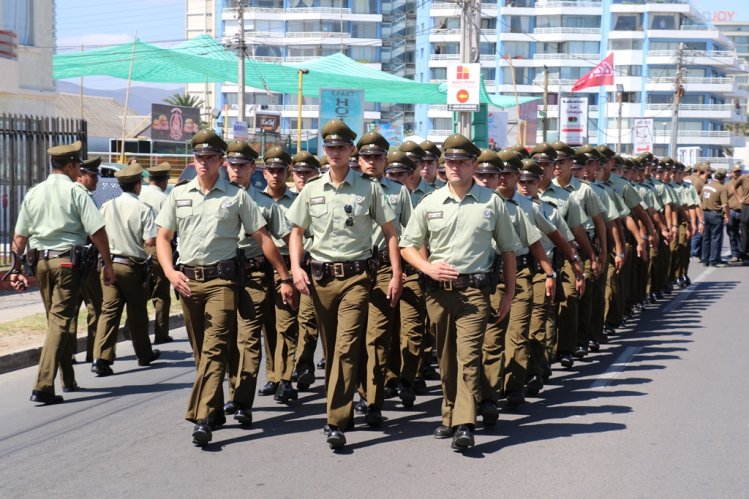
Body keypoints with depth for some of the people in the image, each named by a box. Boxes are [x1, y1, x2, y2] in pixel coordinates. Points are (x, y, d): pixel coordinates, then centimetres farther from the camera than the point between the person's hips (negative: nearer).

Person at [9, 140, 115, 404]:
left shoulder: (33, 193, 9)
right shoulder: (76, 193, -6)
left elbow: (19, 236, 11)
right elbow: (97, 232, -12)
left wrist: (17, 268, 16)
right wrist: (108, 264, -5)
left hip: (40, 261, 6)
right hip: (67, 261, -6)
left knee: (56, 320, 18)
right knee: (60, 321, -6)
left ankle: (68, 379, 28)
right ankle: (43, 386, -14)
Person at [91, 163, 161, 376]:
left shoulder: (107, 206, 1)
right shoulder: (143, 209, -10)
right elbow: (150, 240, -16)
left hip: (109, 263, 3)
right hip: (133, 266, -3)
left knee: (109, 310, 1)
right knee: (137, 312, 12)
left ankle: (101, 358, -11)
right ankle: (144, 354, 29)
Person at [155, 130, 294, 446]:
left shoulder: (236, 196, 2)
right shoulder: (178, 194, 11)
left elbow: (262, 238, 3)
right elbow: (163, 237, 12)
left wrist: (284, 277, 0)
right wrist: (170, 272, -6)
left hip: (221, 279, -4)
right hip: (187, 280, 4)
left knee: (214, 349, -13)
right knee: (200, 350, 11)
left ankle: (202, 419, -19)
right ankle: (216, 411, 23)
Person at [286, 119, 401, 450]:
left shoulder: (369, 188, 2)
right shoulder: (311, 190, 8)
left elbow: (390, 232, 5)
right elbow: (297, 231, 15)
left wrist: (397, 274, -3)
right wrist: (296, 268, -2)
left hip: (355, 276, -3)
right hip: (320, 276, 3)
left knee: (346, 347, -13)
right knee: (330, 348, 11)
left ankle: (337, 422, -16)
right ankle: (342, 408, 27)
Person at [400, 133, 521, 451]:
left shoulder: (492, 202, 4)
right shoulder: (429, 204, 7)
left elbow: (508, 249, 10)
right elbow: (408, 245, 11)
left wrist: (509, 293, 7)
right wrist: (429, 268, -8)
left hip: (474, 290, -3)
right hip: (438, 290, 3)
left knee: (468, 356, -13)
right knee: (445, 357, 11)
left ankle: (464, 425, -18)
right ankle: (450, 417, 23)